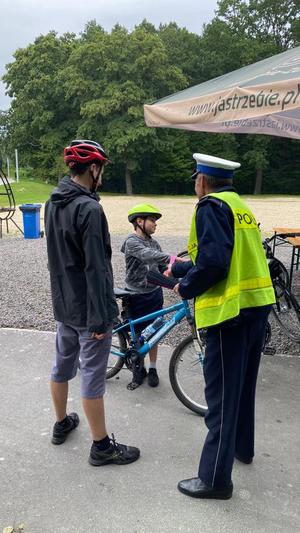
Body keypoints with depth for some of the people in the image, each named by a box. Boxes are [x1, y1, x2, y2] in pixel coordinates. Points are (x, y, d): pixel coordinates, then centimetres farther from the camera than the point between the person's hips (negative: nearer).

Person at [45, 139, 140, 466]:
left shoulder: (52, 204, 6)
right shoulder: (89, 209, -22)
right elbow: (96, 269, -24)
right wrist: (99, 317, -20)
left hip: (62, 304, 9)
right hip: (87, 308, -9)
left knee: (62, 365, 21)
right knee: (92, 377, 2)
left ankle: (62, 423, 40)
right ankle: (101, 446, 18)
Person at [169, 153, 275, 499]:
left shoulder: (211, 206, -9)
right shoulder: (240, 205, 17)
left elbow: (213, 262, -22)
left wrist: (185, 287, -5)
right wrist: (180, 269, 28)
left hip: (231, 310, -9)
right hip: (257, 305, 9)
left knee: (221, 395, 1)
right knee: (243, 385, 23)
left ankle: (215, 478, 13)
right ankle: (242, 446, 42)